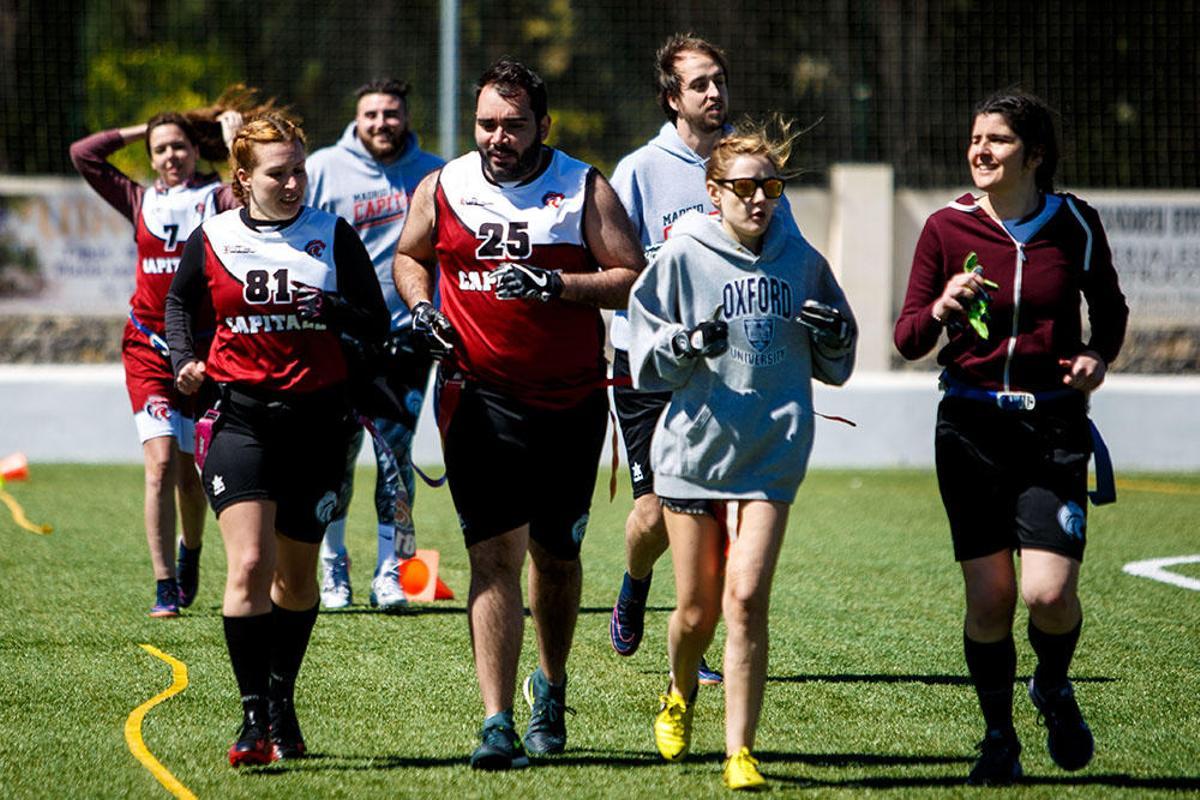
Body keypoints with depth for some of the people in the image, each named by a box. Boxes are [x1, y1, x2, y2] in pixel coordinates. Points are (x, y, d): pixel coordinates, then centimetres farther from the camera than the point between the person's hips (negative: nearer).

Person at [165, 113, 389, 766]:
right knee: (249, 566, -16)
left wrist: (328, 308, -19)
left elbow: (376, 325, 0)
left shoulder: (333, 235, 1)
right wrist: (184, 359, 4)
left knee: (297, 576, 11)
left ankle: (281, 700, 31)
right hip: (240, 416, -1)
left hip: (316, 419, 1)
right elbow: (180, 303, 22)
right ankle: (254, 717, -13)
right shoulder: (212, 239, 2)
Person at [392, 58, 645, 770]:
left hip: (571, 401, 1)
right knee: (496, 552, -12)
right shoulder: (442, 189, 4)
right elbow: (410, 256, 22)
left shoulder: (586, 190, -1)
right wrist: (421, 306, 2)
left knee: (556, 553, 13)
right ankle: (497, 723, -15)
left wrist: (556, 284, -19)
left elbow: (633, 279, -5)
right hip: (481, 398, -1)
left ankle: (552, 684, 39)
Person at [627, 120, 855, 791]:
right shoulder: (683, 256, -2)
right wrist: (689, 344, -21)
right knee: (697, 609, 8)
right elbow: (645, 358, -2)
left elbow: (834, 367, 16)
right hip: (694, 448, 0)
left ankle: (740, 751, -7)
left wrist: (835, 336, -5)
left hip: (771, 454, 1)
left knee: (746, 599, -13)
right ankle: (680, 696, 41)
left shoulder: (801, 260, 6)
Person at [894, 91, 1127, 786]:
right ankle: (999, 738, 19)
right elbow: (907, 339, 2)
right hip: (973, 427, 0)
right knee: (989, 598, -2)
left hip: (1055, 426, 0)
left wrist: (1099, 356, -2)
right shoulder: (948, 228, -1)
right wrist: (942, 310, -19)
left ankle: (1055, 690, 20)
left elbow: (1110, 307, 18)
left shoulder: (1076, 224, 1)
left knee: (1050, 593, -13)